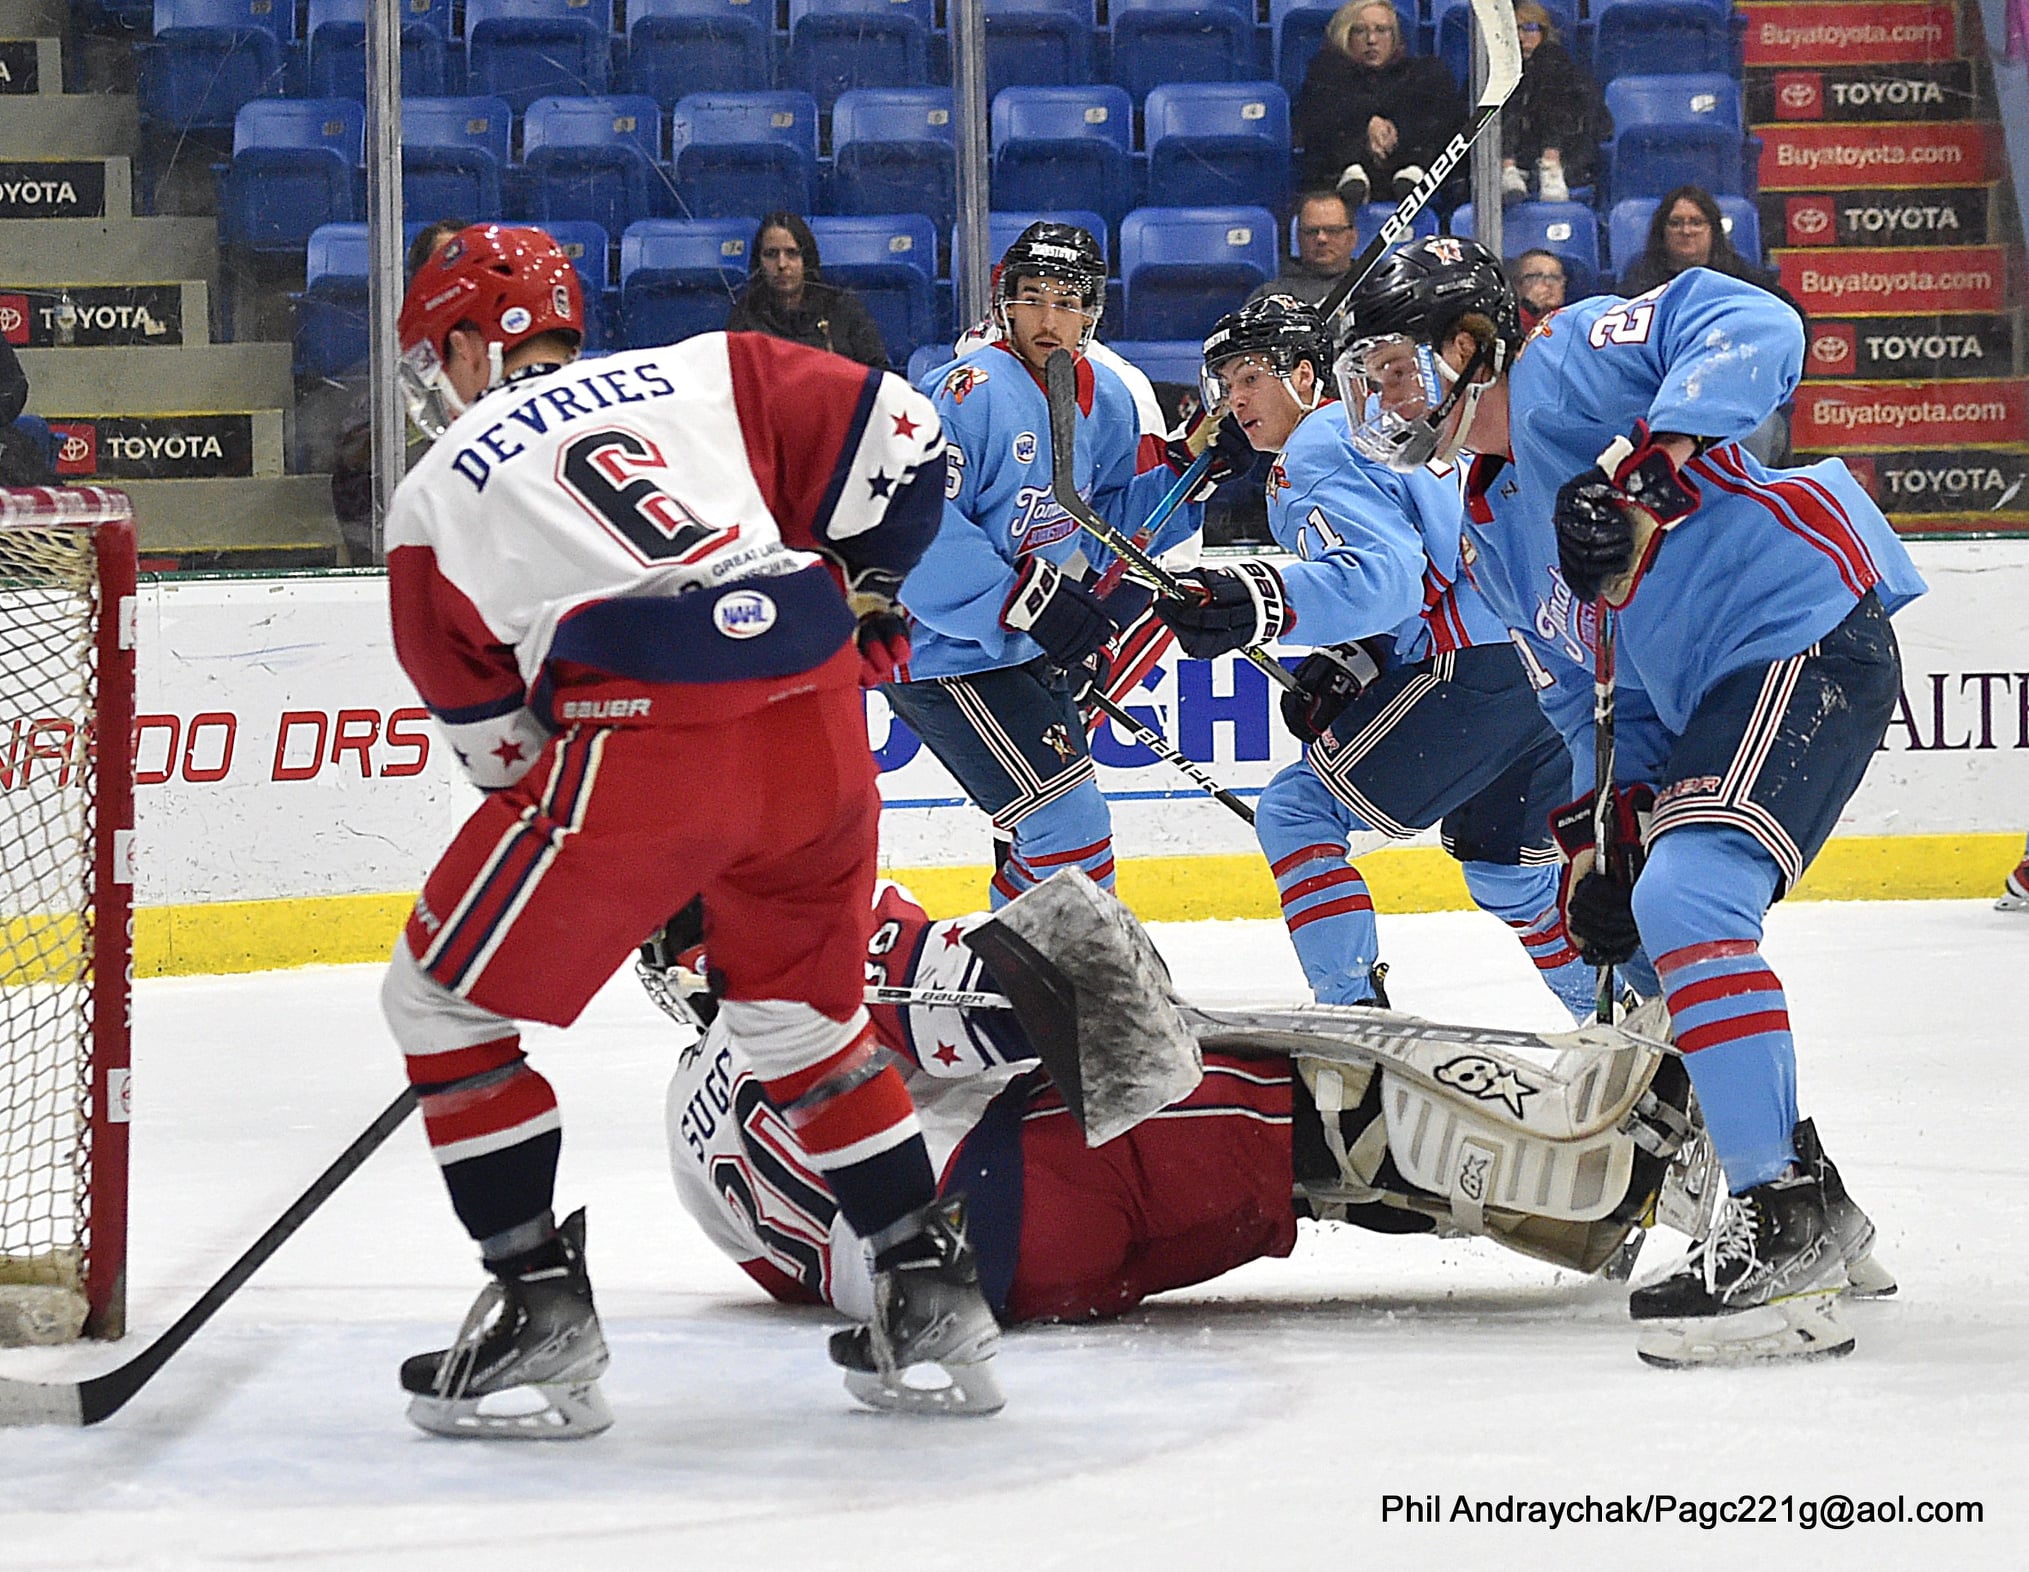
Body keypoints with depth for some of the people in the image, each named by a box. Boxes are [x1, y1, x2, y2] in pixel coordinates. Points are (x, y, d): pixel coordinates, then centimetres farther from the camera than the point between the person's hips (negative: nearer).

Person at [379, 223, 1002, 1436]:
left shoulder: (437, 493, 17)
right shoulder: (702, 375, 22)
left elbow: (487, 720, 18)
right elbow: (897, 437, 12)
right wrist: (863, 600, 27)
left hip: (641, 741, -5)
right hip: (818, 729, 5)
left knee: (445, 1002, 11)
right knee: (808, 1014, 26)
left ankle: (542, 1307, 6)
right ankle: (933, 1292, 25)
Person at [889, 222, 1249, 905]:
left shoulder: (1107, 403, 6)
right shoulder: (968, 394, -21)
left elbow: (1106, 532, 14)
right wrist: (1027, 602, -31)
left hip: (1029, 653, 10)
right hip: (947, 660, -10)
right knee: (1071, 824, -16)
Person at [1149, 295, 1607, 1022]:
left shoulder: (1317, 451, -5)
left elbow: (1383, 578, -22)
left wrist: (1259, 605, -33)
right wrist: (1345, 667, 15)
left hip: (1477, 674, -10)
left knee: (1295, 814, -3)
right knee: (1505, 856, 29)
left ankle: (1352, 1013, -10)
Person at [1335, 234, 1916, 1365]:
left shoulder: (1564, 365, -6)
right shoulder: (1493, 530, 21)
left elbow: (1750, 329, -22)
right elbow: (1593, 695, 23)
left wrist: (1646, 465, -32)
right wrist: (1599, 834, 10)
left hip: (1808, 635, -11)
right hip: (1711, 700, 11)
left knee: (1684, 899, -24)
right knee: (1644, 928, 16)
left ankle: (1788, 1236, -25)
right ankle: (1813, 1213, 24)